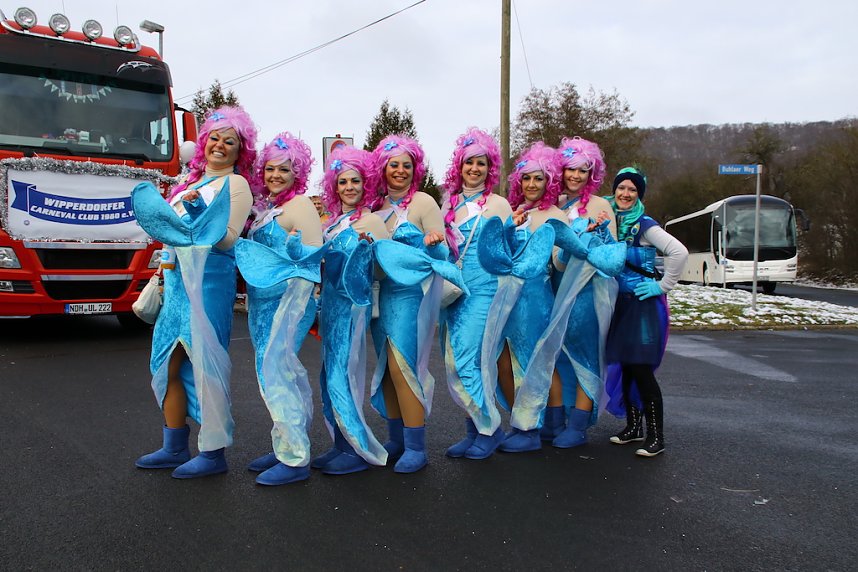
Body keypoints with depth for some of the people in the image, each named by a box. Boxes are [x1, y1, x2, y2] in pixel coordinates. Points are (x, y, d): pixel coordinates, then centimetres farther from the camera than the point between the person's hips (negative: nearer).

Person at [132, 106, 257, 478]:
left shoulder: (236, 184, -2)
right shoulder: (191, 182, 21)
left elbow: (228, 237, -14)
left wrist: (195, 209, -16)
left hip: (209, 280, -8)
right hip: (178, 280, 8)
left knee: (206, 364, -6)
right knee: (170, 364, 10)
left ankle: (213, 453, 5)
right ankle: (174, 448, 22)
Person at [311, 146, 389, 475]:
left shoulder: (371, 221, -6)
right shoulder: (332, 222, 15)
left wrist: (369, 243, -29)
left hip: (352, 306, -7)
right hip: (329, 305, 8)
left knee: (342, 376, -8)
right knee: (330, 376, 9)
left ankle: (364, 450, 3)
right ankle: (342, 444, 20)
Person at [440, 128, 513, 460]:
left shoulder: (498, 204, 0)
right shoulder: (449, 202, 14)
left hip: (483, 290, -5)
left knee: (468, 362, -10)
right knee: (453, 365, 5)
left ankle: (489, 429, 8)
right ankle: (474, 430, 18)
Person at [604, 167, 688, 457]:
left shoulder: (644, 225, -10)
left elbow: (679, 252, -19)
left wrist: (663, 286, -15)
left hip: (643, 303, -6)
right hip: (618, 303, 6)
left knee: (641, 369, -8)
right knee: (623, 367, 9)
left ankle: (656, 436, 1)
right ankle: (633, 427, 23)